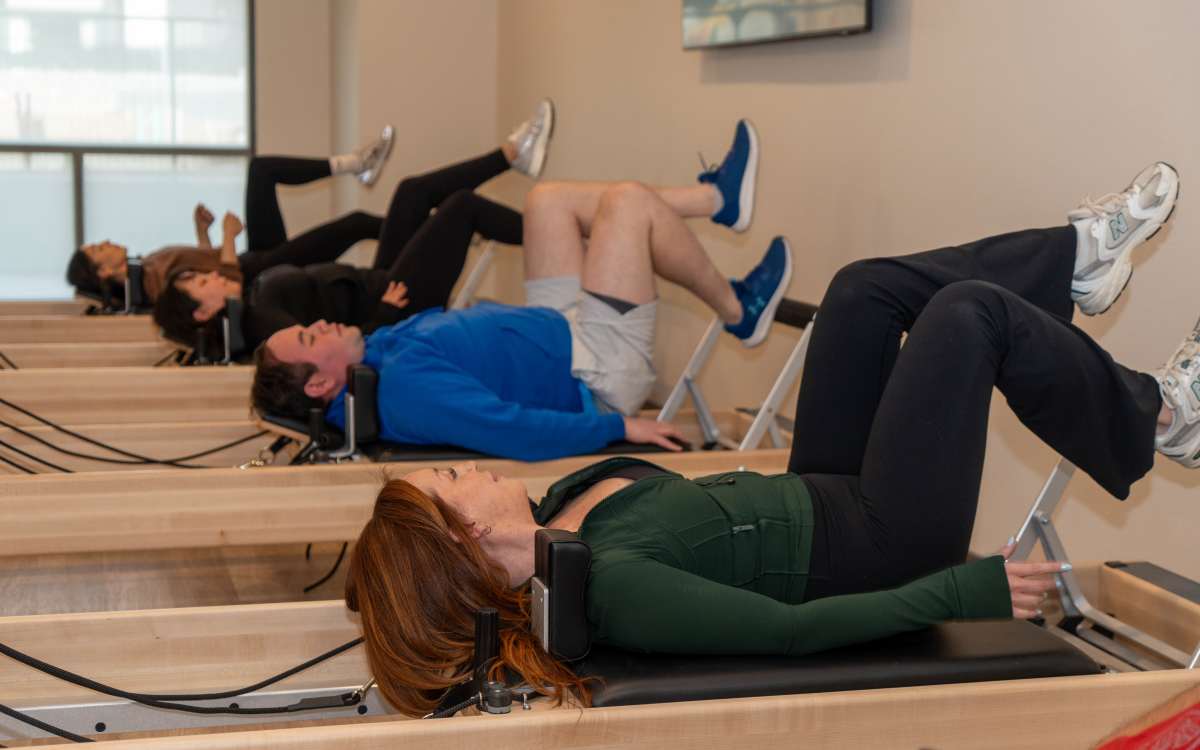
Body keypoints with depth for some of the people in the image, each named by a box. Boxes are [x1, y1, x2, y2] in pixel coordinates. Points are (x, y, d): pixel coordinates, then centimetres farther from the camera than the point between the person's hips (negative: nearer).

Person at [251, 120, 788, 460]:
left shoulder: (376, 351, -5)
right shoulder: (405, 384, -35)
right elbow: (514, 431, -39)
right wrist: (621, 426, -31)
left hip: (558, 329, 9)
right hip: (596, 373, -9)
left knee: (548, 200, 14)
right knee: (630, 201, -10)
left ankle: (720, 197, 28)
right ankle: (737, 310, 15)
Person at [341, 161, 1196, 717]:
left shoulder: (563, 508, -5)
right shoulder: (609, 585, -33)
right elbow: (792, 629, -34)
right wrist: (966, 590, -31)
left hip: (815, 499, 9)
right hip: (878, 543, -8)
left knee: (869, 286, 6)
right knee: (971, 313, -9)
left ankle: (1080, 255, 27)